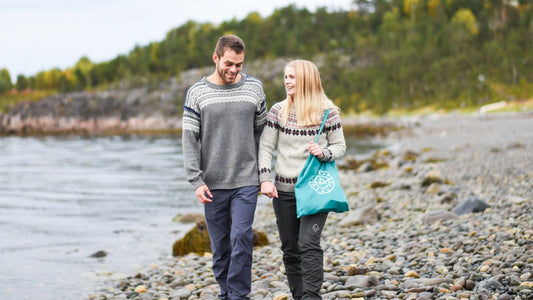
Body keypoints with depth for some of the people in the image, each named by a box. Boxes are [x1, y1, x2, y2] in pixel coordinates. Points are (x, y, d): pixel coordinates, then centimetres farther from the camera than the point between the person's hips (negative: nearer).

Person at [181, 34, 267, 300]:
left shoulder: (254, 88, 4)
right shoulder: (197, 93, -1)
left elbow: (261, 132, 12)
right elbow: (189, 139, -3)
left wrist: (263, 173, 9)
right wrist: (196, 180, -12)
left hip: (246, 181, 0)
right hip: (213, 184, 0)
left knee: (241, 238, -12)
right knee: (220, 245, 6)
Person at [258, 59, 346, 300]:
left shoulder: (327, 111, -3)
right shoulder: (278, 111, 2)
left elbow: (340, 146, 3)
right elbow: (265, 147, 1)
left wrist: (324, 152, -18)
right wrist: (265, 179, -9)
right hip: (284, 190, 3)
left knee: (308, 244, -16)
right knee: (290, 249, 7)